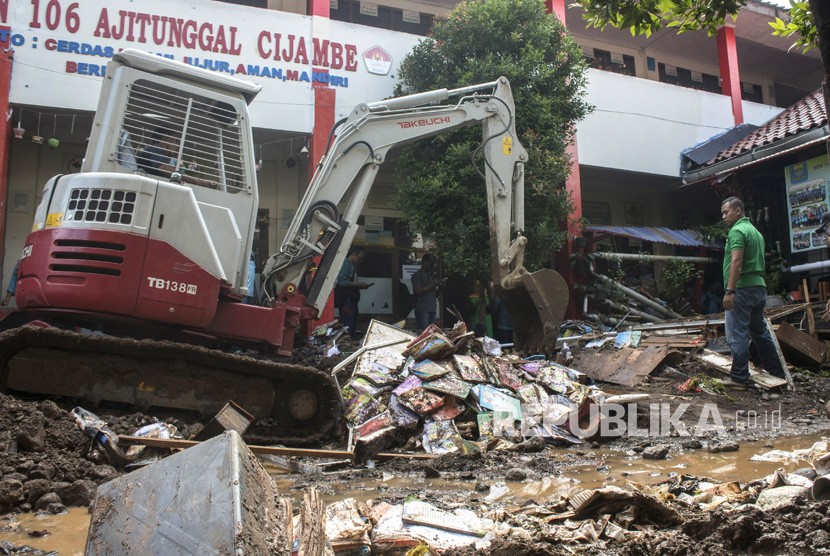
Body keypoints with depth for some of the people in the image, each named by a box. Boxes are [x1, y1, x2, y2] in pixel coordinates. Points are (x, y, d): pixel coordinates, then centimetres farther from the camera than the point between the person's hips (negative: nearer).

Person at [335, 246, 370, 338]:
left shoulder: (353, 266, 20)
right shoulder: (345, 264, -11)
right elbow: (342, 282, -22)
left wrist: (360, 286, 7)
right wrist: (359, 284, -16)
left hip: (351, 300, 10)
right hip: (345, 300, -10)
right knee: (349, 326, -12)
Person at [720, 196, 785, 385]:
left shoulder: (737, 231, -10)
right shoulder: (755, 231, 19)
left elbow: (737, 262, -21)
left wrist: (729, 291, -24)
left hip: (742, 289, -10)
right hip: (759, 287, 10)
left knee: (737, 334, -6)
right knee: (760, 332, 18)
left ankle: (739, 377, -4)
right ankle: (776, 372, 26)